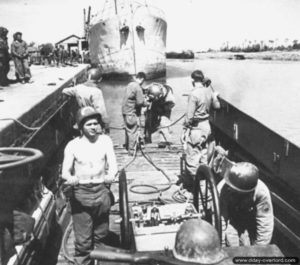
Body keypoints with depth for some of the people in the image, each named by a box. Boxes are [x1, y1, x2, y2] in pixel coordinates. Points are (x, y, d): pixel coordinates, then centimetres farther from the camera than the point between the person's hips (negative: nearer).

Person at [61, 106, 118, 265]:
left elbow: (112, 164, -5)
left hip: (101, 191, 2)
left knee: (101, 234, 17)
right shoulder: (73, 145, -6)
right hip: (81, 193, -2)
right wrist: (70, 178, -30)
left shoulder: (105, 141, -2)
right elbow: (65, 170, -7)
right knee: (83, 238, 0)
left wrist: (111, 175, -28)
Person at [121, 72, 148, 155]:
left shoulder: (130, 84, 9)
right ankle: (131, 150, 2)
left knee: (128, 131, 19)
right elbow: (140, 102, -21)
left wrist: (143, 98, 13)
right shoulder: (138, 87, -17)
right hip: (133, 113, -9)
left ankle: (127, 147, 32)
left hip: (125, 111, 9)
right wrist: (145, 102, 0)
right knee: (134, 132, -1)